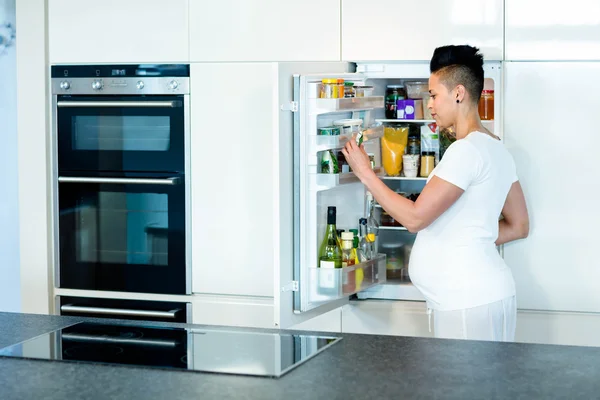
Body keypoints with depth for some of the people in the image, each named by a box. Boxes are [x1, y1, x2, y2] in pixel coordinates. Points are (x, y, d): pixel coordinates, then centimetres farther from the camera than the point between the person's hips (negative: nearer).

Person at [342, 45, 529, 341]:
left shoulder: (467, 150, -17)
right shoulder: (497, 149, 13)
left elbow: (414, 217, -19)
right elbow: (518, 226, 18)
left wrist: (365, 172, -9)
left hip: (469, 302, -10)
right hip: (482, 294, 10)